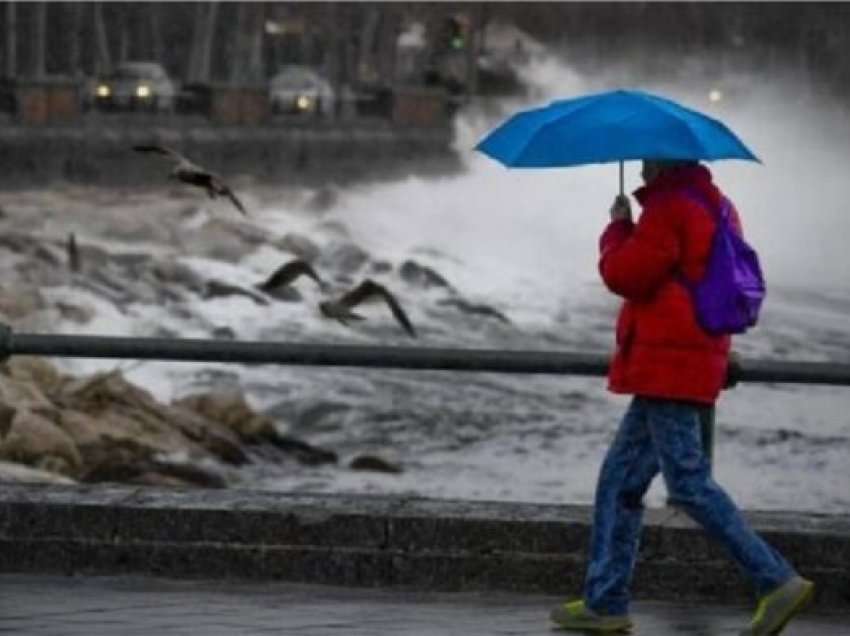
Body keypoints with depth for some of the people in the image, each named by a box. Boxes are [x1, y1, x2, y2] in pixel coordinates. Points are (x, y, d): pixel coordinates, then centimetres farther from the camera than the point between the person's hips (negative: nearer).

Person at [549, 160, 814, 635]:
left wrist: (619, 227, 0)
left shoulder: (669, 208, -15)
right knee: (621, 479, 14)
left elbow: (624, 274, -16)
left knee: (688, 482, -11)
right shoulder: (715, 205, 17)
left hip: (667, 364, -10)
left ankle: (778, 581, -15)